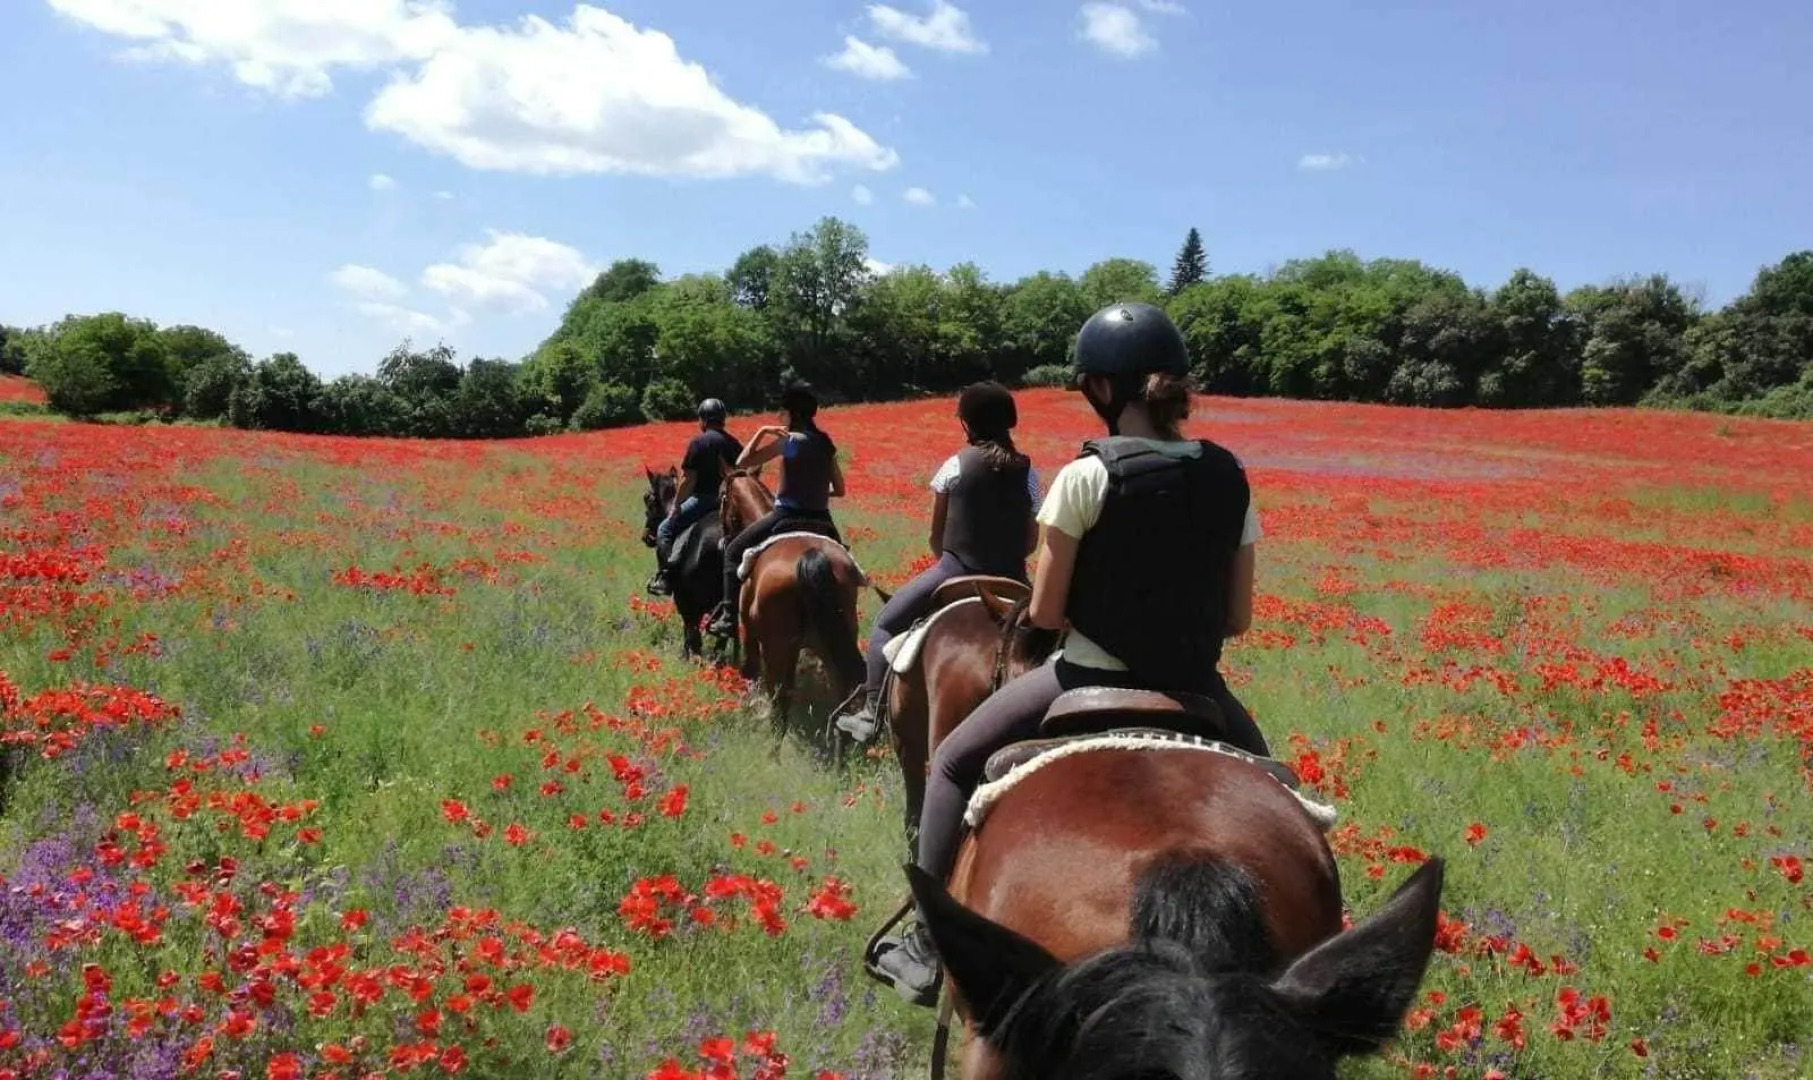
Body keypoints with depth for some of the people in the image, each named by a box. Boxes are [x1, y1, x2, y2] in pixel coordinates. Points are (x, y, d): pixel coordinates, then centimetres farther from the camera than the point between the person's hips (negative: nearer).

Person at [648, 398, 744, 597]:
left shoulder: (698, 442, -8)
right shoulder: (733, 443, 10)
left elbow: (688, 479, -10)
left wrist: (676, 506, -3)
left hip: (702, 498, -7)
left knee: (665, 529, 2)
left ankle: (665, 577, -7)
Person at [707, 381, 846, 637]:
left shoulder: (790, 440, -12)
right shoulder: (826, 443, 7)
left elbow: (742, 462, -11)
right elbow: (839, 490, 11)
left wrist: (762, 432, -1)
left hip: (787, 515, -6)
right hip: (821, 519, 6)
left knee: (733, 551, 9)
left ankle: (729, 616, 0)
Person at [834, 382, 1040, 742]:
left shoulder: (955, 465, -2)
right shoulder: (1028, 472, 4)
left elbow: (936, 537, 7)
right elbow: (1031, 540, 8)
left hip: (956, 572, -3)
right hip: (1011, 579, 3)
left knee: (886, 625, 13)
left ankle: (870, 715, 5)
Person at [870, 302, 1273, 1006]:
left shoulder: (1086, 477, -14)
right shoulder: (1228, 478, -1)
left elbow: (1043, 613, -10)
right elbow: (1239, 618, 3)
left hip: (1092, 680, -4)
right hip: (1196, 691, 4)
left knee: (956, 763, 18)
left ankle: (929, 948, 18)